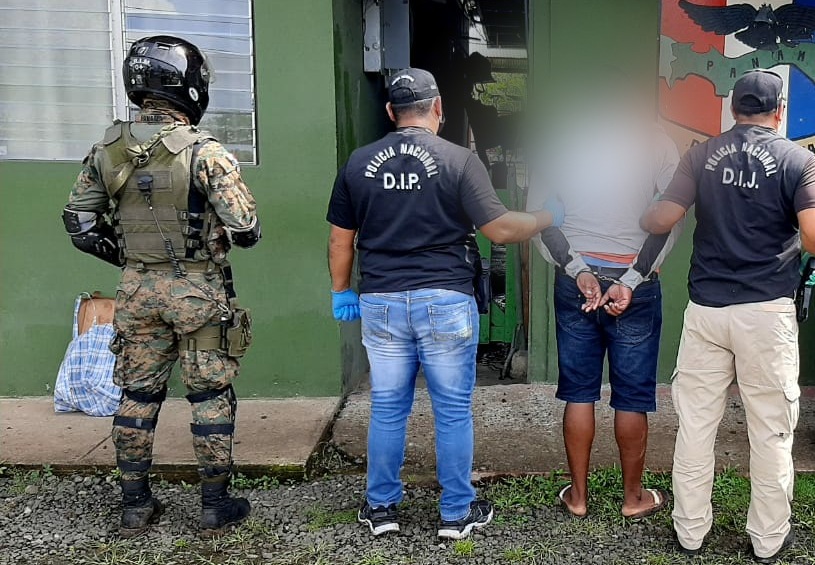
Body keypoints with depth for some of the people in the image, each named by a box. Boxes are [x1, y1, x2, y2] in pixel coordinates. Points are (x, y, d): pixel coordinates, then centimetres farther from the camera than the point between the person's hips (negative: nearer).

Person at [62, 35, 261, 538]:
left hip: (137, 290, 5)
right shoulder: (204, 151, -15)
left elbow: (80, 222, 8)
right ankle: (215, 505, 18)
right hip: (198, 290, -4)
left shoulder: (107, 150, 1)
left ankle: (136, 505, 25)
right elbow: (245, 230, -18)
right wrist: (241, 230, 5)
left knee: (137, 394, 15)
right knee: (211, 396, 8)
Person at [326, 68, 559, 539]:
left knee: (388, 409, 14)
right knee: (454, 411, 9)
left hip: (381, 302, 3)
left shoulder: (358, 163, 4)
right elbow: (500, 229, -9)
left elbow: (341, 240, 9)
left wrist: (342, 292, 21)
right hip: (445, 302, -3)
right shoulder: (459, 160, -7)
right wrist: (547, 218, 8)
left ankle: (382, 508, 25)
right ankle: (457, 513, 21)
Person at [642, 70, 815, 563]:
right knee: (772, 430, 10)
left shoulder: (702, 155, 3)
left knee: (695, 424, 10)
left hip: (705, 308, 2)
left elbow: (662, 220, -3)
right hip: (767, 311, -2)